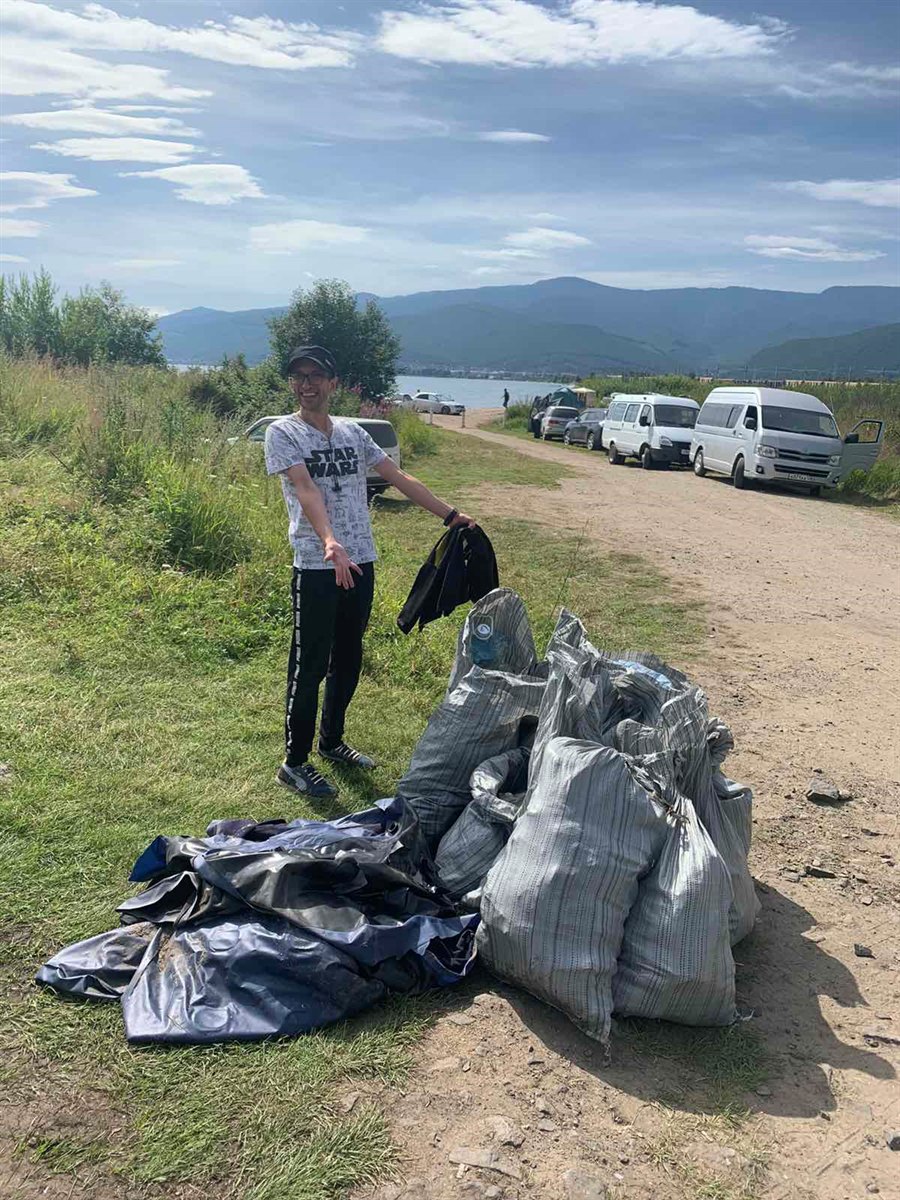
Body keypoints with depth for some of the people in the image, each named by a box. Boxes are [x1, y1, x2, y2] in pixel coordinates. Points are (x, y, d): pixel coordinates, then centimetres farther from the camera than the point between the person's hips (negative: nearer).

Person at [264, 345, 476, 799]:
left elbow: (401, 479, 14)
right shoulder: (282, 432, -4)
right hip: (316, 566, -6)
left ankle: (331, 739, 33)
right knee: (310, 664, -1)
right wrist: (330, 541, -36)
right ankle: (295, 761, 11)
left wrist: (450, 515, 9)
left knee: (348, 658, 16)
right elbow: (306, 490, -21)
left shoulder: (352, 432, 12)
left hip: (361, 561, 6)